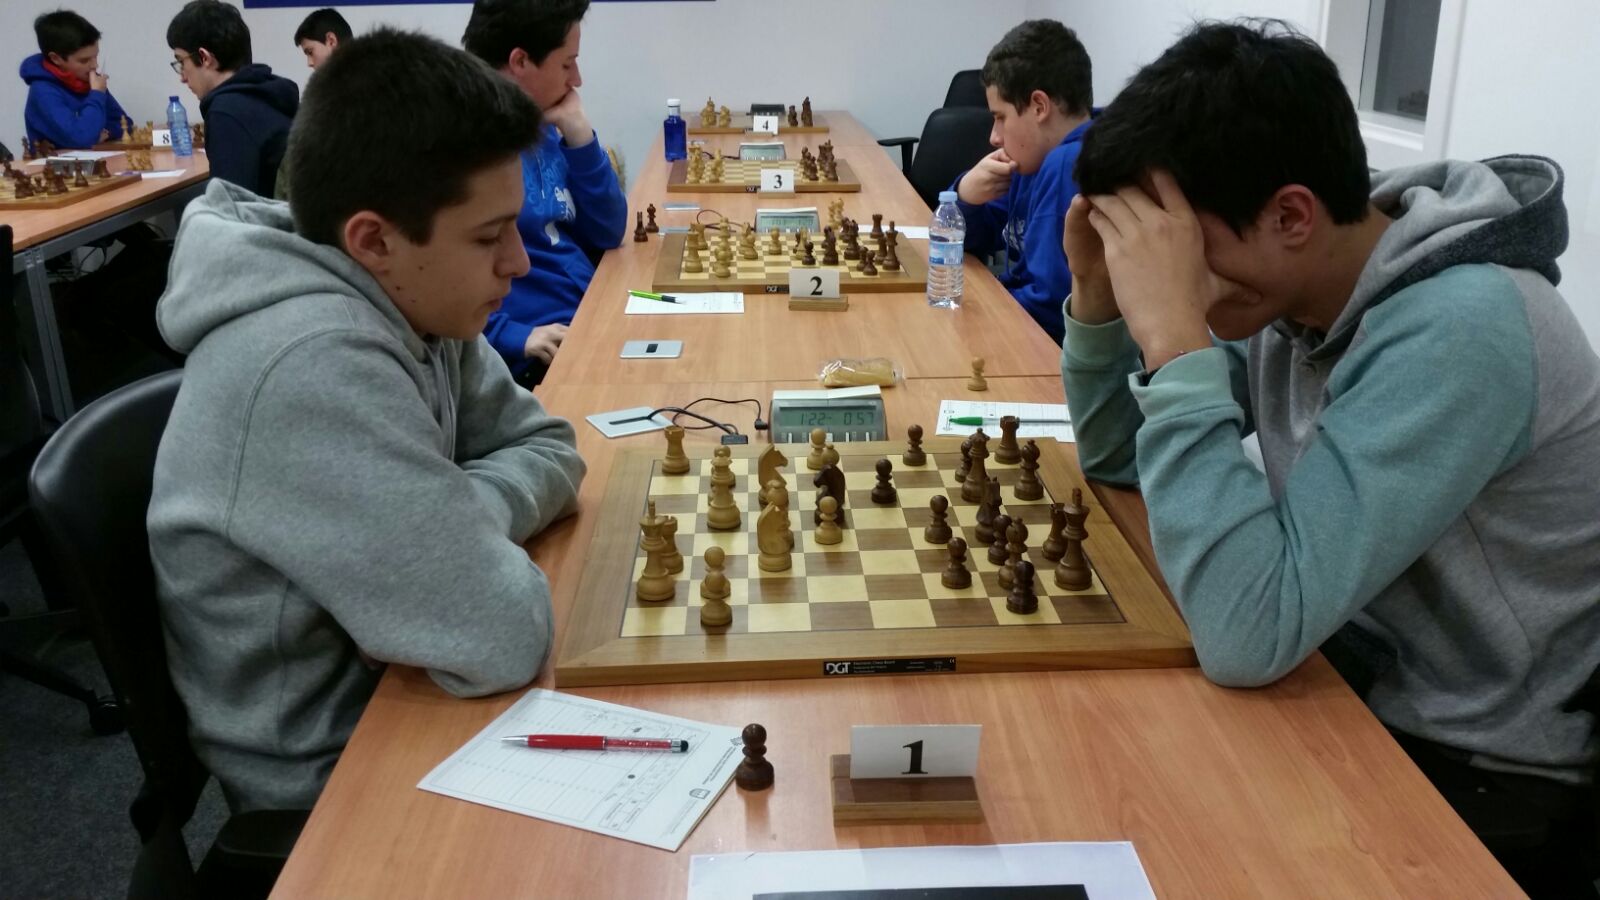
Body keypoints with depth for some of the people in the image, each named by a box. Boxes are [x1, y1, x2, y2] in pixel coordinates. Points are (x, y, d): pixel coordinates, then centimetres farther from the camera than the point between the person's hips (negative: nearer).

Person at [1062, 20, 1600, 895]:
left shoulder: (1458, 332, -30)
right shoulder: (1288, 284, -6)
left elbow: (1248, 633, -36)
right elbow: (1117, 460, 5)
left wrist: (1172, 336, -35)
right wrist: (1099, 299, -11)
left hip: (1481, 771, -6)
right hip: (1353, 687, 7)